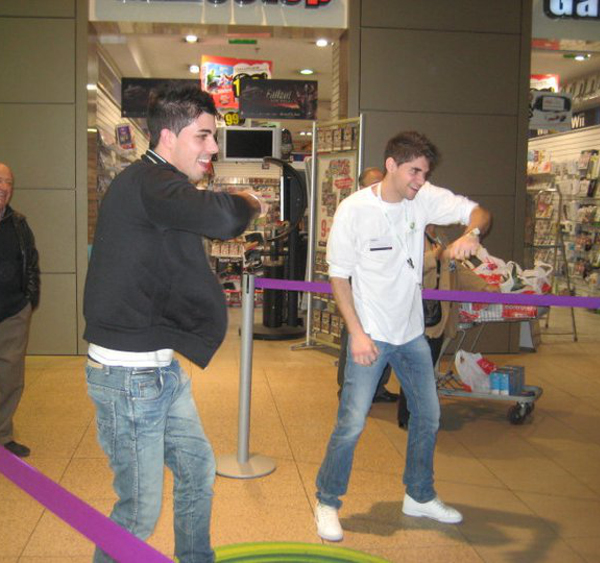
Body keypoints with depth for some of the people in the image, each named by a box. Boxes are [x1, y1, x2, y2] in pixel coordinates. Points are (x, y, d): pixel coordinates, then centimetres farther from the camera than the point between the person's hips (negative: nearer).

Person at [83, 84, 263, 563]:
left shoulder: (156, 186, 13)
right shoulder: (146, 183, -20)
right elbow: (220, 218, -37)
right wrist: (248, 203, -15)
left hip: (161, 368, 11)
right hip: (129, 373, -11)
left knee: (198, 469, 23)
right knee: (141, 510, 1)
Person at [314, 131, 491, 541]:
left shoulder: (425, 198, -5)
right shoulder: (354, 210, -15)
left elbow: (478, 212, -4)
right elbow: (339, 275, -10)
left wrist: (471, 233, -29)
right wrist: (357, 333, -15)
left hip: (412, 331, 6)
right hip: (370, 334, -5)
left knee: (428, 416, 16)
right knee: (352, 422, -7)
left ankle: (420, 496, 36)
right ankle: (327, 502, 15)